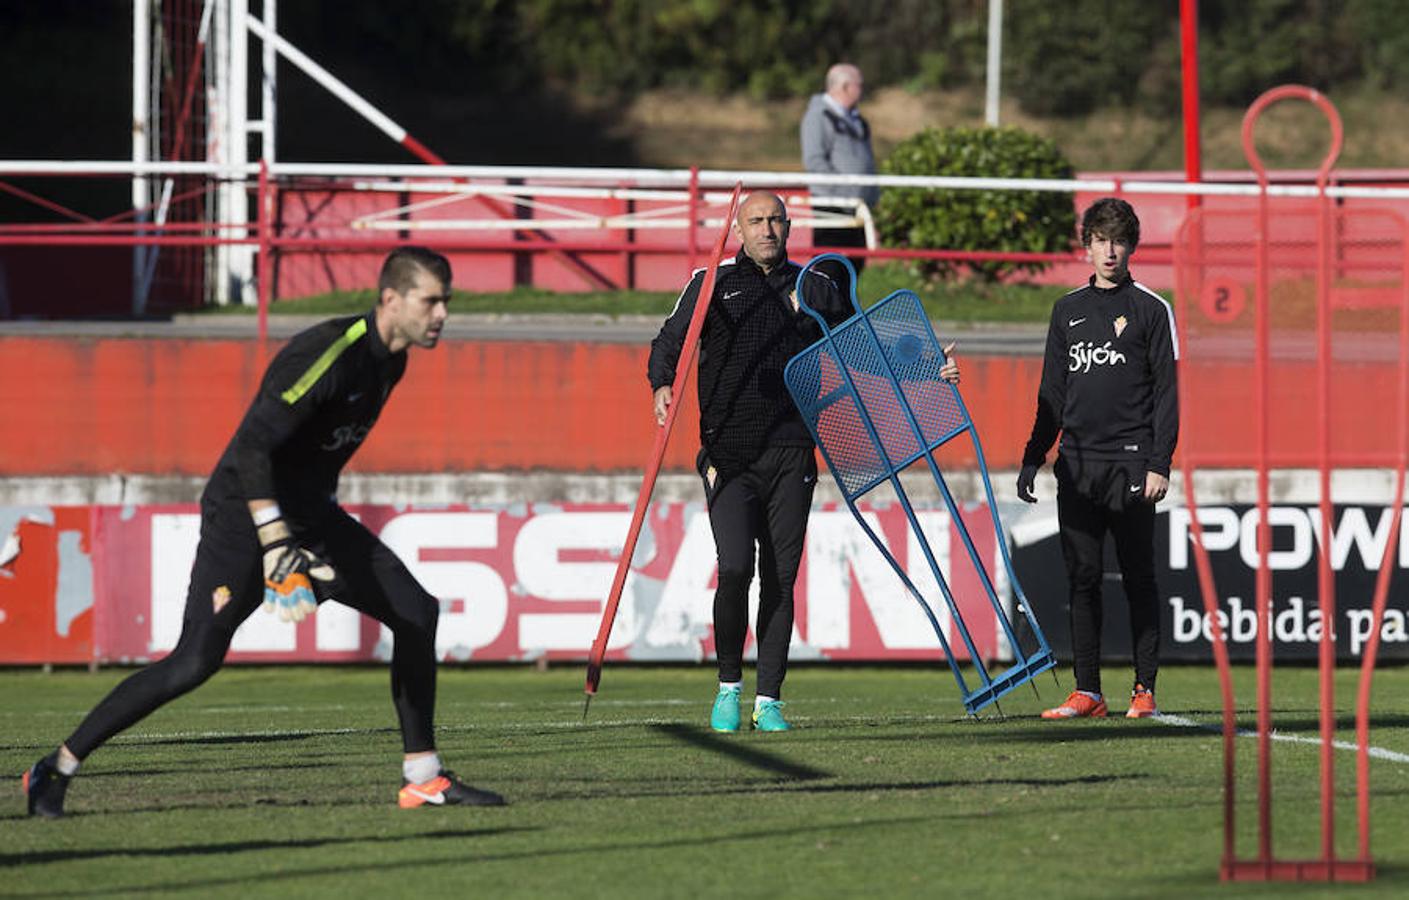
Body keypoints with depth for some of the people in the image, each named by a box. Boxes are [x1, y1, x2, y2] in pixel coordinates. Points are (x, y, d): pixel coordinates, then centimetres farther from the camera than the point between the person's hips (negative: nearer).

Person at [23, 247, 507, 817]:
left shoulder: (389, 362, 6)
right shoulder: (327, 356, -24)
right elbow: (252, 448, -32)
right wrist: (276, 547, -39)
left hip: (310, 514, 9)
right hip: (244, 515, -9)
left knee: (415, 612, 4)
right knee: (197, 661, -18)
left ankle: (423, 779, 12)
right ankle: (58, 769, -8)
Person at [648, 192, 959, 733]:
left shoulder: (814, 288, 13)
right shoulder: (712, 283, 7)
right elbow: (670, 341, 5)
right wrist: (662, 385, -16)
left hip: (790, 456, 2)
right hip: (727, 455, -2)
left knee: (780, 580, 1)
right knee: (735, 568, -15)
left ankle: (768, 702, 8)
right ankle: (729, 687, 4)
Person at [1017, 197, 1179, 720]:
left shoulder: (1151, 309, 2)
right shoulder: (1067, 310, 15)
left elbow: (1167, 392, -2)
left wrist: (1159, 464, -10)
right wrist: (1032, 458, 11)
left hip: (1130, 463, -4)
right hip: (1076, 465, 4)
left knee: (1138, 579, -1)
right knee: (1082, 579, 2)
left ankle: (1144, 690, 2)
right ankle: (1087, 691, 4)